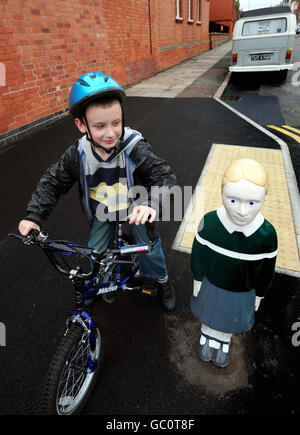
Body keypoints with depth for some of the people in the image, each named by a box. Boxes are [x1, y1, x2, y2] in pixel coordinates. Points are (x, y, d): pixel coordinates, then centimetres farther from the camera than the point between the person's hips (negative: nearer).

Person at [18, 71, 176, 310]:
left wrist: (153, 204, -55)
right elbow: (53, 182, -11)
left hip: (135, 209, -2)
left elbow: (164, 176, -35)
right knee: (96, 252, 12)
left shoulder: (136, 147, -31)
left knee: (149, 244, 8)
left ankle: (160, 279, 42)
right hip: (102, 213, 3)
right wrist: (34, 215, -18)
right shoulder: (77, 155, -23)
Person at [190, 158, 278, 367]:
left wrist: (259, 296, 2)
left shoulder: (267, 234, -30)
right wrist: (197, 280, -1)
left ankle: (224, 341, 61)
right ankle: (208, 335, 61)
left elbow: (267, 270, -11)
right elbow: (198, 254, -13)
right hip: (212, 285, 0)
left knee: (230, 319, 29)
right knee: (209, 313, 29)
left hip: (243, 293, 1)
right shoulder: (210, 222, -31)